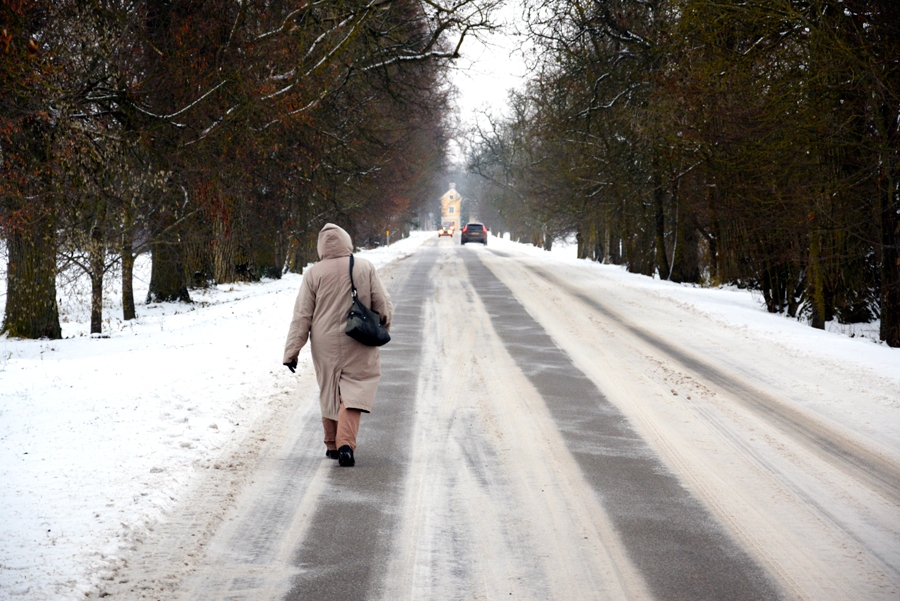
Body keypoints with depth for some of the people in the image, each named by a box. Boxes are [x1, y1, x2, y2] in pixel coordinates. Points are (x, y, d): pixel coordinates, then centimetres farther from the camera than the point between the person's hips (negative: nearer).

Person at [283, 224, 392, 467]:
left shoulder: (314, 274, -5)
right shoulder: (365, 268, -4)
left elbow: (302, 316, -4)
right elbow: (383, 305, 1)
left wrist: (292, 350, 0)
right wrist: (382, 328, 21)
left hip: (325, 346, 1)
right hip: (358, 346, -1)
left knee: (329, 392, 16)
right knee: (353, 393, 0)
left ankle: (332, 445, 25)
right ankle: (346, 443, -19)